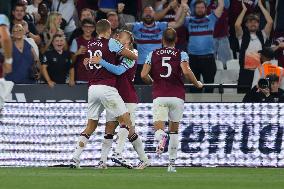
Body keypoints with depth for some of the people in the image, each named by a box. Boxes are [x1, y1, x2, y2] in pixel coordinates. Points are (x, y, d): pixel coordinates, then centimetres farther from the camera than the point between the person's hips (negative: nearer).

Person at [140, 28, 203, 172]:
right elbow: (186, 72, -15)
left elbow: (144, 75, 0)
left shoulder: (153, 55, 8)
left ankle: (161, 137, -42)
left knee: (158, 128, -5)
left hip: (159, 96, 0)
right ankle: (172, 163, 14)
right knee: (174, 130, 16)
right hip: (177, 96, 0)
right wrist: (197, 84, 2)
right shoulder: (181, 55, 3)